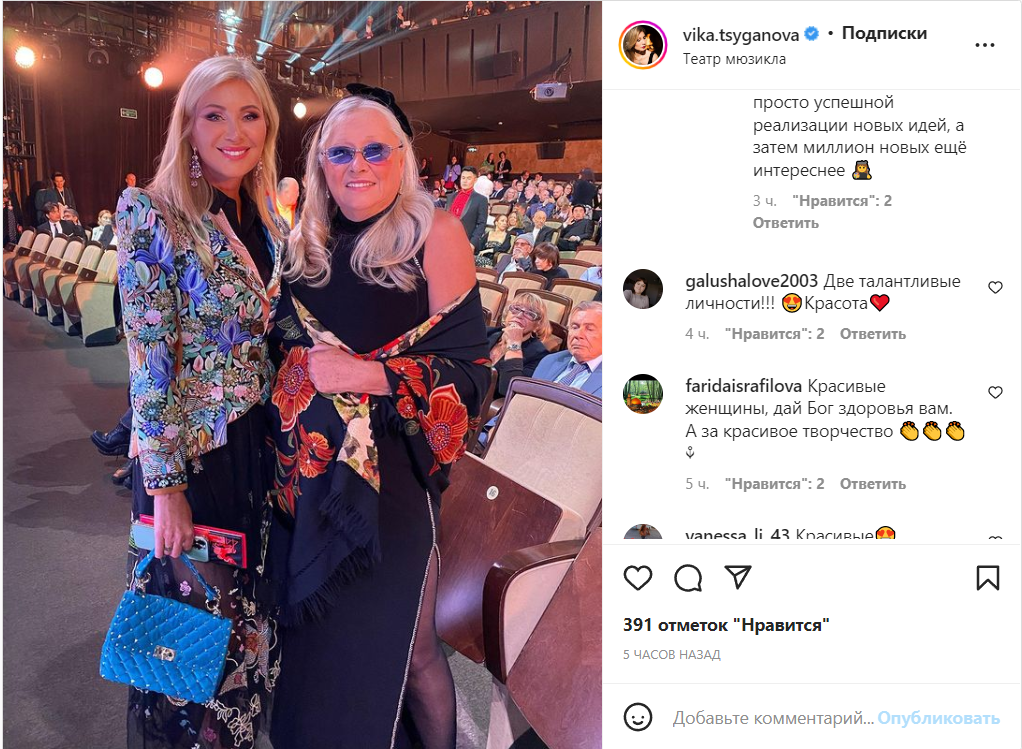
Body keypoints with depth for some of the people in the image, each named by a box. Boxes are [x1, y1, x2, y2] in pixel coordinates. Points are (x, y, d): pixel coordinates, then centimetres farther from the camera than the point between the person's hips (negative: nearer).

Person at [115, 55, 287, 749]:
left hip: (262, 440, 6)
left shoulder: (269, 221, 6)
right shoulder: (153, 216, -13)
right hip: (188, 449, -6)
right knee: (192, 605, 10)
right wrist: (165, 484, -17)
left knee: (248, 606, 19)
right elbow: (150, 361, -16)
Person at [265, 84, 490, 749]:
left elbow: (470, 368, -12)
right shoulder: (307, 243, 9)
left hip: (392, 477, -5)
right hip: (309, 473, 5)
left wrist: (367, 375, -19)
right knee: (314, 639, 17)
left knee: (402, 648, 7)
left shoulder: (435, 235, -7)